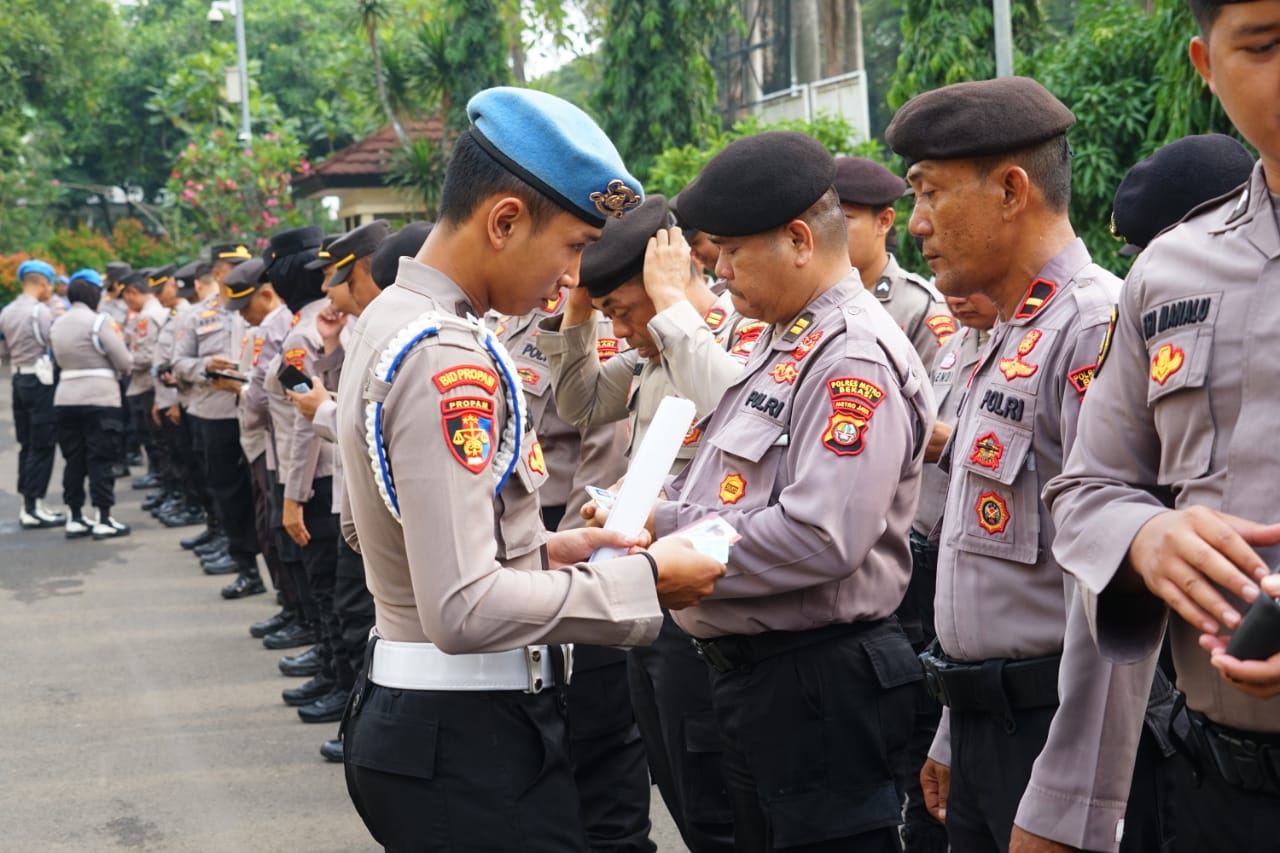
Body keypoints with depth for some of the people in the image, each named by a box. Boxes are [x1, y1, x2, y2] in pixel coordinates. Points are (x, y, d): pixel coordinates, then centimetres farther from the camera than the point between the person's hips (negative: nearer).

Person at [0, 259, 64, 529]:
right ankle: (33, 508, -4)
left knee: (26, 444, 12)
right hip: (41, 380, -8)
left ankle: (29, 504, 16)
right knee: (42, 445, -4)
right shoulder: (40, 311, -14)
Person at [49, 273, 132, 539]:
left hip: (66, 398, 6)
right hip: (100, 398, -6)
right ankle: (103, 520, 1)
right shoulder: (100, 321, -11)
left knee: (73, 459, 11)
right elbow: (125, 362, -9)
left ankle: (74, 518, 14)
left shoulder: (57, 325, 10)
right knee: (101, 459, -1)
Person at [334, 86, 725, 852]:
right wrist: (643, 580, -17)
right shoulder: (447, 361, -22)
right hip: (468, 738, -10)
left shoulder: (391, 321, 9)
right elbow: (464, 609, -27)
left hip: (412, 718, 10)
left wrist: (544, 551, 10)